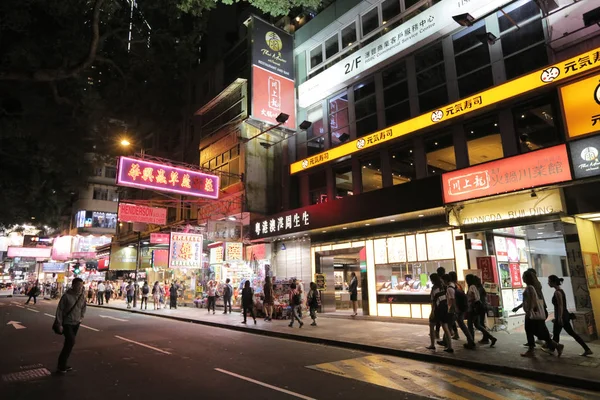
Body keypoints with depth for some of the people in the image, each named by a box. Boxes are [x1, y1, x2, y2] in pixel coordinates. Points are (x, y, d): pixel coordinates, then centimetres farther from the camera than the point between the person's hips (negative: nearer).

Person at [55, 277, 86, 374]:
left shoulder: (82, 297, 1)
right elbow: (59, 310, -12)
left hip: (76, 324, 6)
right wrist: (59, 324, -13)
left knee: (68, 343, 12)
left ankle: (63, 364, 24)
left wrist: (81, 318, 9)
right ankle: (62, 365, 1)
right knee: (71, 342, -13)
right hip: (67, 323, -6)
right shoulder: (66, 296, -16)